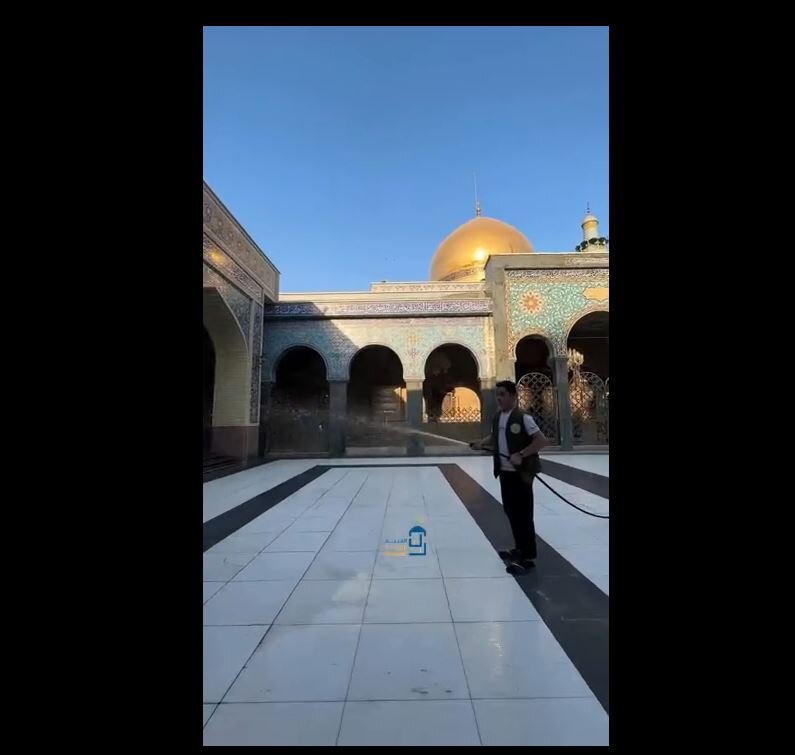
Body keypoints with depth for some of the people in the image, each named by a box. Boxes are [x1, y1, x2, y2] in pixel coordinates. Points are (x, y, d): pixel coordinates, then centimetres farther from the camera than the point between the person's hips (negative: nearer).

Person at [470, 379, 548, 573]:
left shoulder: (523, 417, -16)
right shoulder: (497, 417, 7)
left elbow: (542, 440, -19)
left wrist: (521, 455, -24)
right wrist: (481, 442, 4)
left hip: (521, 473, -8)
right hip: (504, 472, 8)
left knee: (523, 514, -2)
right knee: (510, 511, 17)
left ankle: (528, 557, 9)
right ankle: (520, 549, 33)